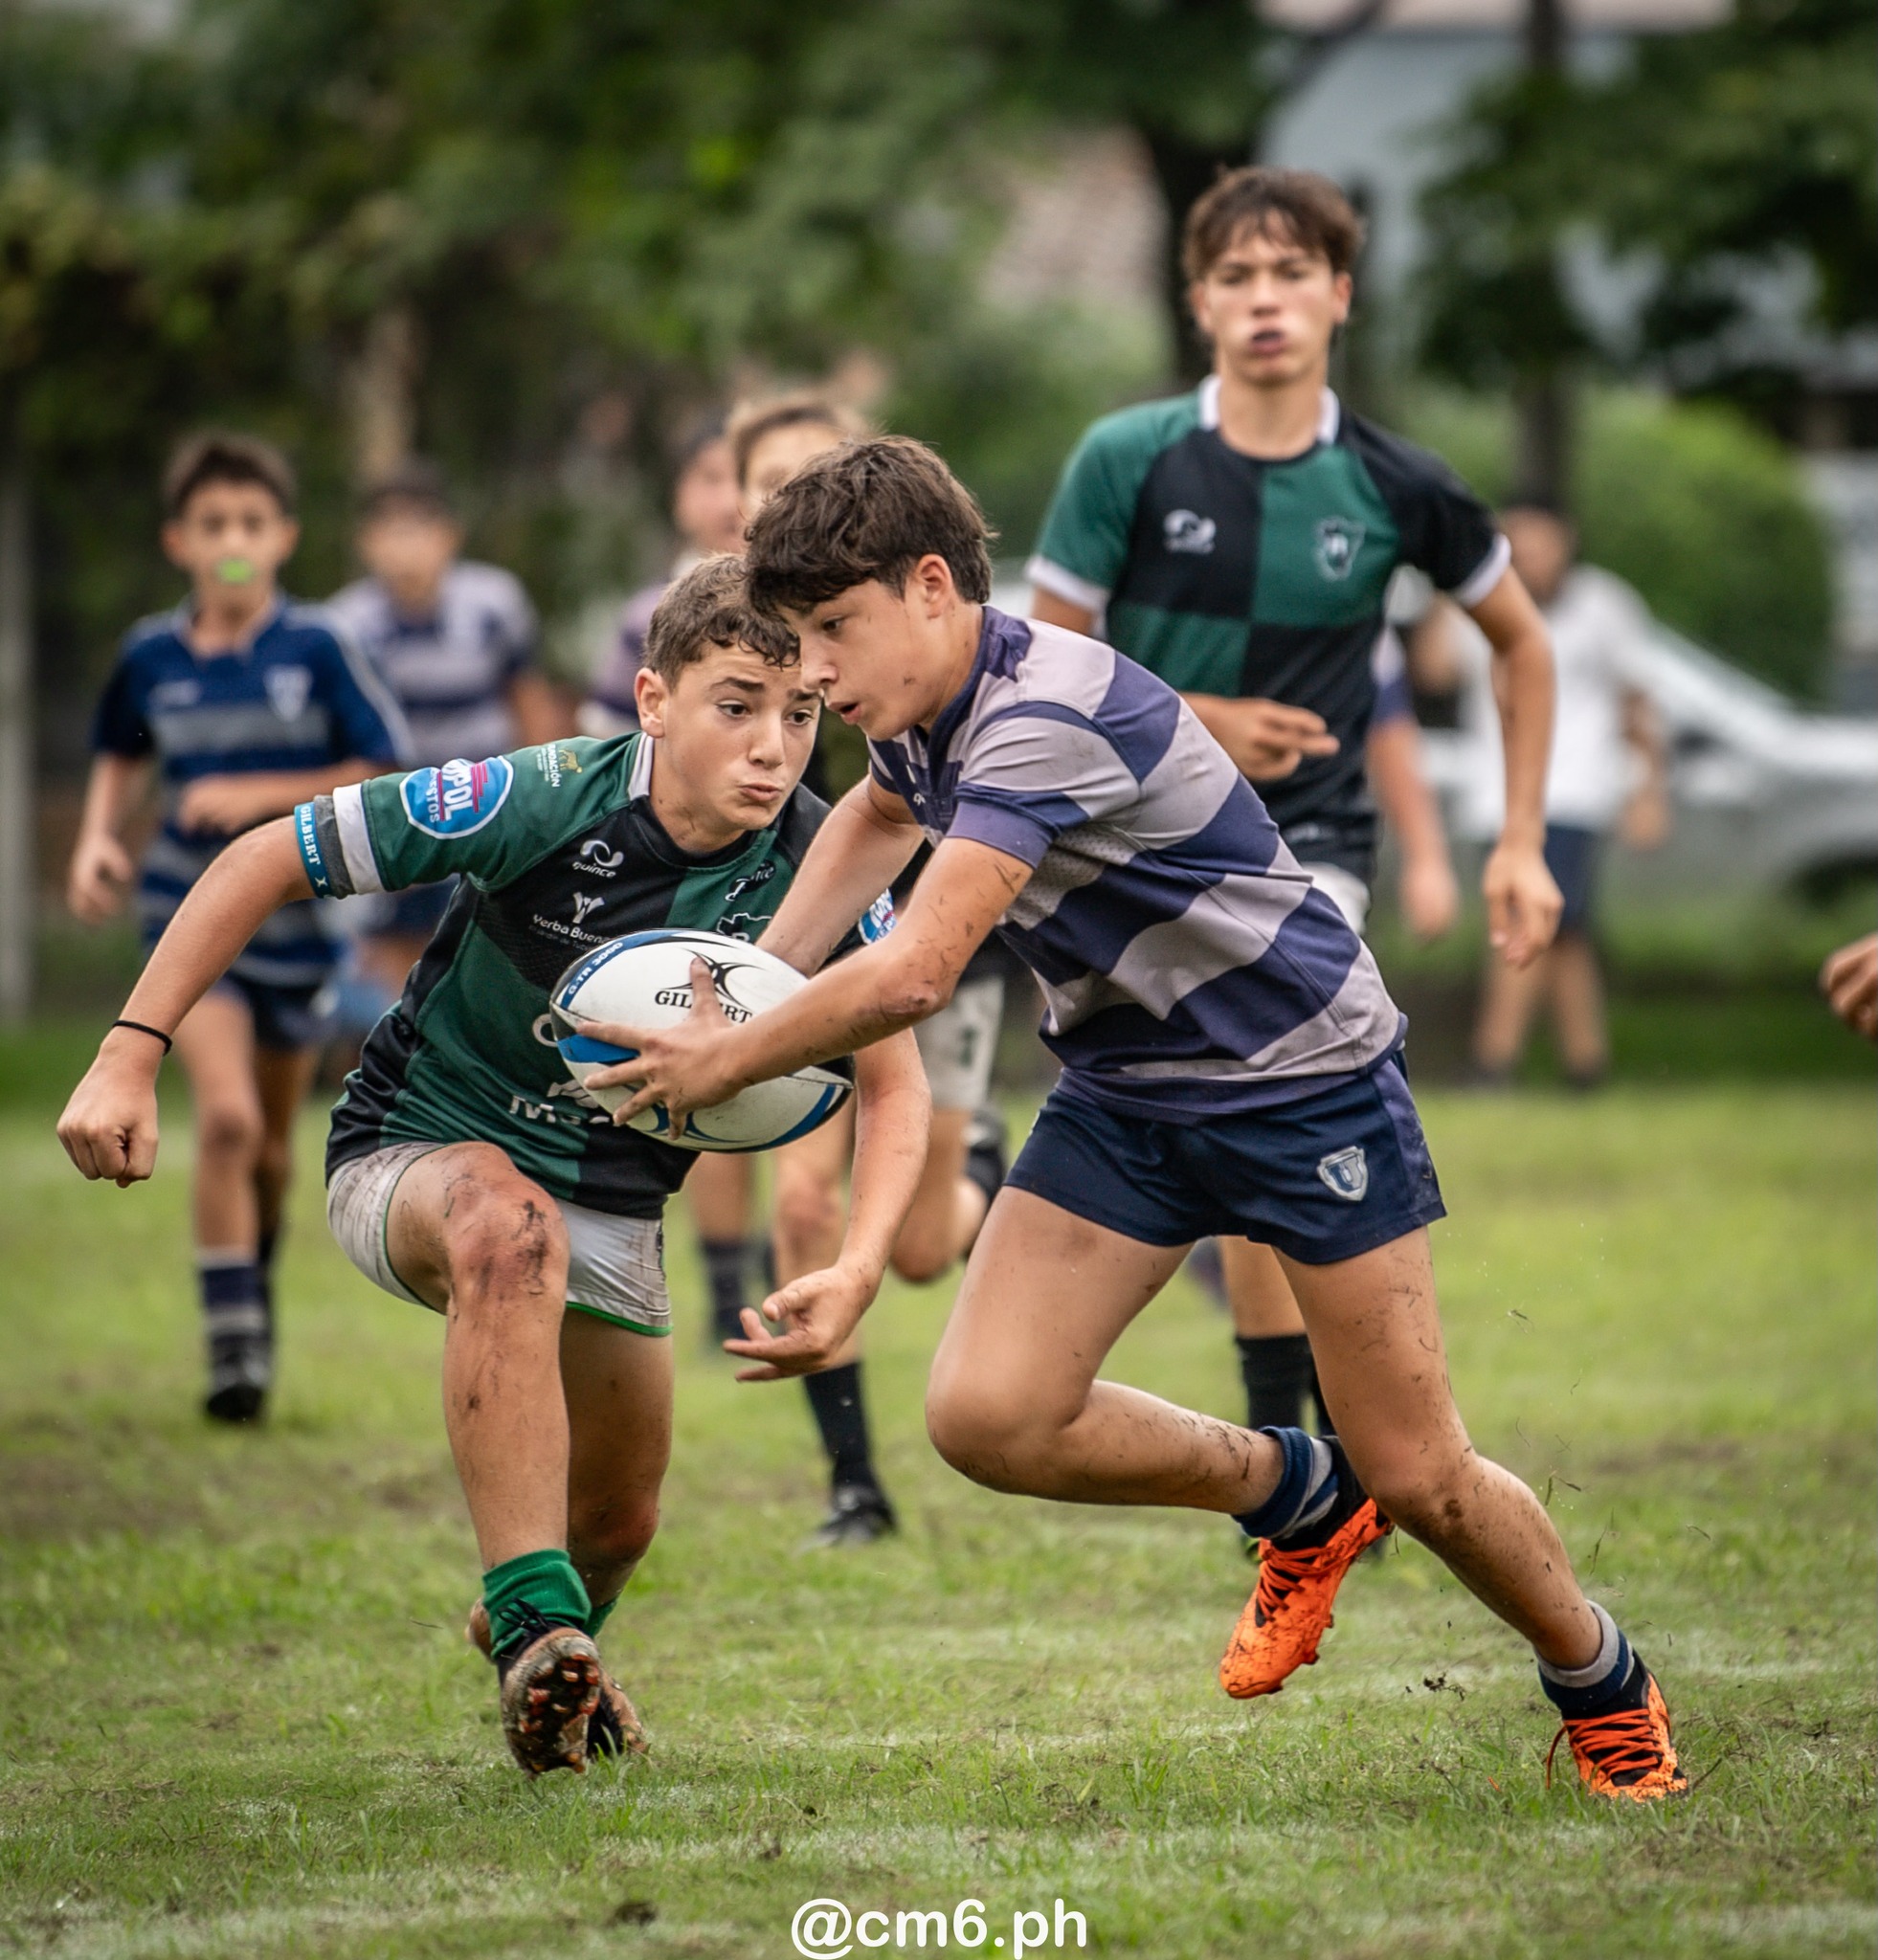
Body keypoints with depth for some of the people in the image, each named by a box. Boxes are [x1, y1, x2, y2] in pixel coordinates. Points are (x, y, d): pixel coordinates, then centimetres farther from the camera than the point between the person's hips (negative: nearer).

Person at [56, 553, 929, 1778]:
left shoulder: (817, 866, -18)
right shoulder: (543, 801, -28)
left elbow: (894, 1083, -10)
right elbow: (265, 862, -19)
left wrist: (860, 1268, -29)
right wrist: (130, 1058, -23)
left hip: (612, 1205, 5)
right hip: (415, 1154, -4)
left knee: (617, 1528, 15)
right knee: (510, 1227, -41)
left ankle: (534, 1630, 55)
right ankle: (536, 1627, -41)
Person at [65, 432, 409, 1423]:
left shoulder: (317, 648, -9)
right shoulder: (150, 656, -2)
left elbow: (384, 773, -6)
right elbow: (122, 758, 17)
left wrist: (265, 794, -16)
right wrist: (99, 839, -1)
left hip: (296, 913, 0)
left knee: (271, 1142, 13)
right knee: (226, 1115, -19)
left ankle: (255, 1293, 39)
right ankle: (230, 1339, -12)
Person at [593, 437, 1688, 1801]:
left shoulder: (1044, 715, -29)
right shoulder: (926, 710, 0)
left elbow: (913, 977, -35)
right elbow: (878, 817, 27)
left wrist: (729, 1061, -20)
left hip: (1306, 1070, -8)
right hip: (1128, 1090, 8)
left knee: (1418, 1477, -5)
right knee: (987, 1415, -10)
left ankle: (1608, 1690, 23)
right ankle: (1296, 1497, 15)